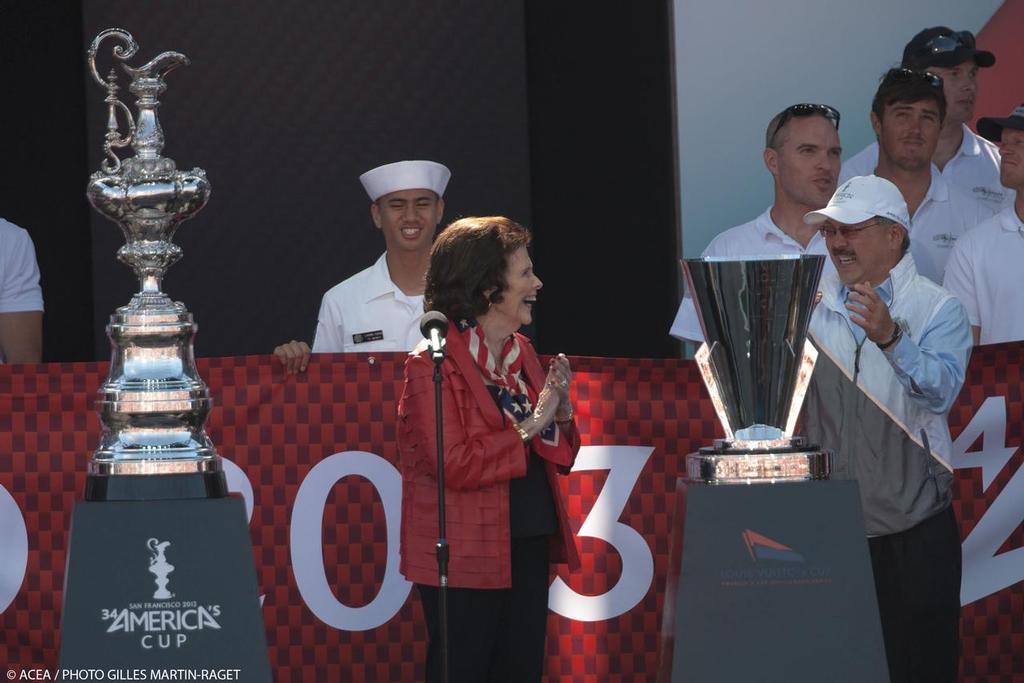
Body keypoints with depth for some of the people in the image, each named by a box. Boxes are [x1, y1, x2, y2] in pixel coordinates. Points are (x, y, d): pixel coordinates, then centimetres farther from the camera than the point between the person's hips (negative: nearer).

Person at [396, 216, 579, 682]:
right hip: (465, 557, -7)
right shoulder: (433, 365, -12)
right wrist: (530, 425, -17)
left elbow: (559, 458, 18)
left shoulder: (521, 352, 12)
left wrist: (560, 409, -2)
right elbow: (455, 465, -21)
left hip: (527, 549, 7)